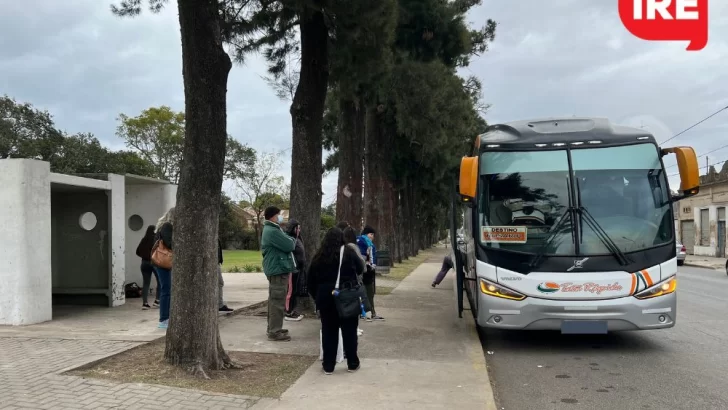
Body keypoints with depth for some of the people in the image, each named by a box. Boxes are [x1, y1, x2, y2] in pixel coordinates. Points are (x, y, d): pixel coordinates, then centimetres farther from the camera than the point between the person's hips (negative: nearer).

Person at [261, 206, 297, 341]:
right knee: (278, 301, -9)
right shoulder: (273, 231, -19)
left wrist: (290, 240, 1)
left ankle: (273, 328, 26)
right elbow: (290, 246, -19)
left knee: (274, 300, 17)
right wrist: (293, 240, 1)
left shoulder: (271, 230, 17)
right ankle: (275, 332, -7)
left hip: (275, 269, 11)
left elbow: (284, 242, 20)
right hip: (278, 269, -11)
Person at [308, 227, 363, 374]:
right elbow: (360, 270, 10)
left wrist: (317, 297, 15)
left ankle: (328, 366, 14)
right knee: (349, 330, 9)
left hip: (326, 297, 2)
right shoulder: (348, 252, -2)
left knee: (328, 331, 9)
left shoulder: (319, 256, 4)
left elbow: (311, 281, 7)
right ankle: (353, 364, 18)